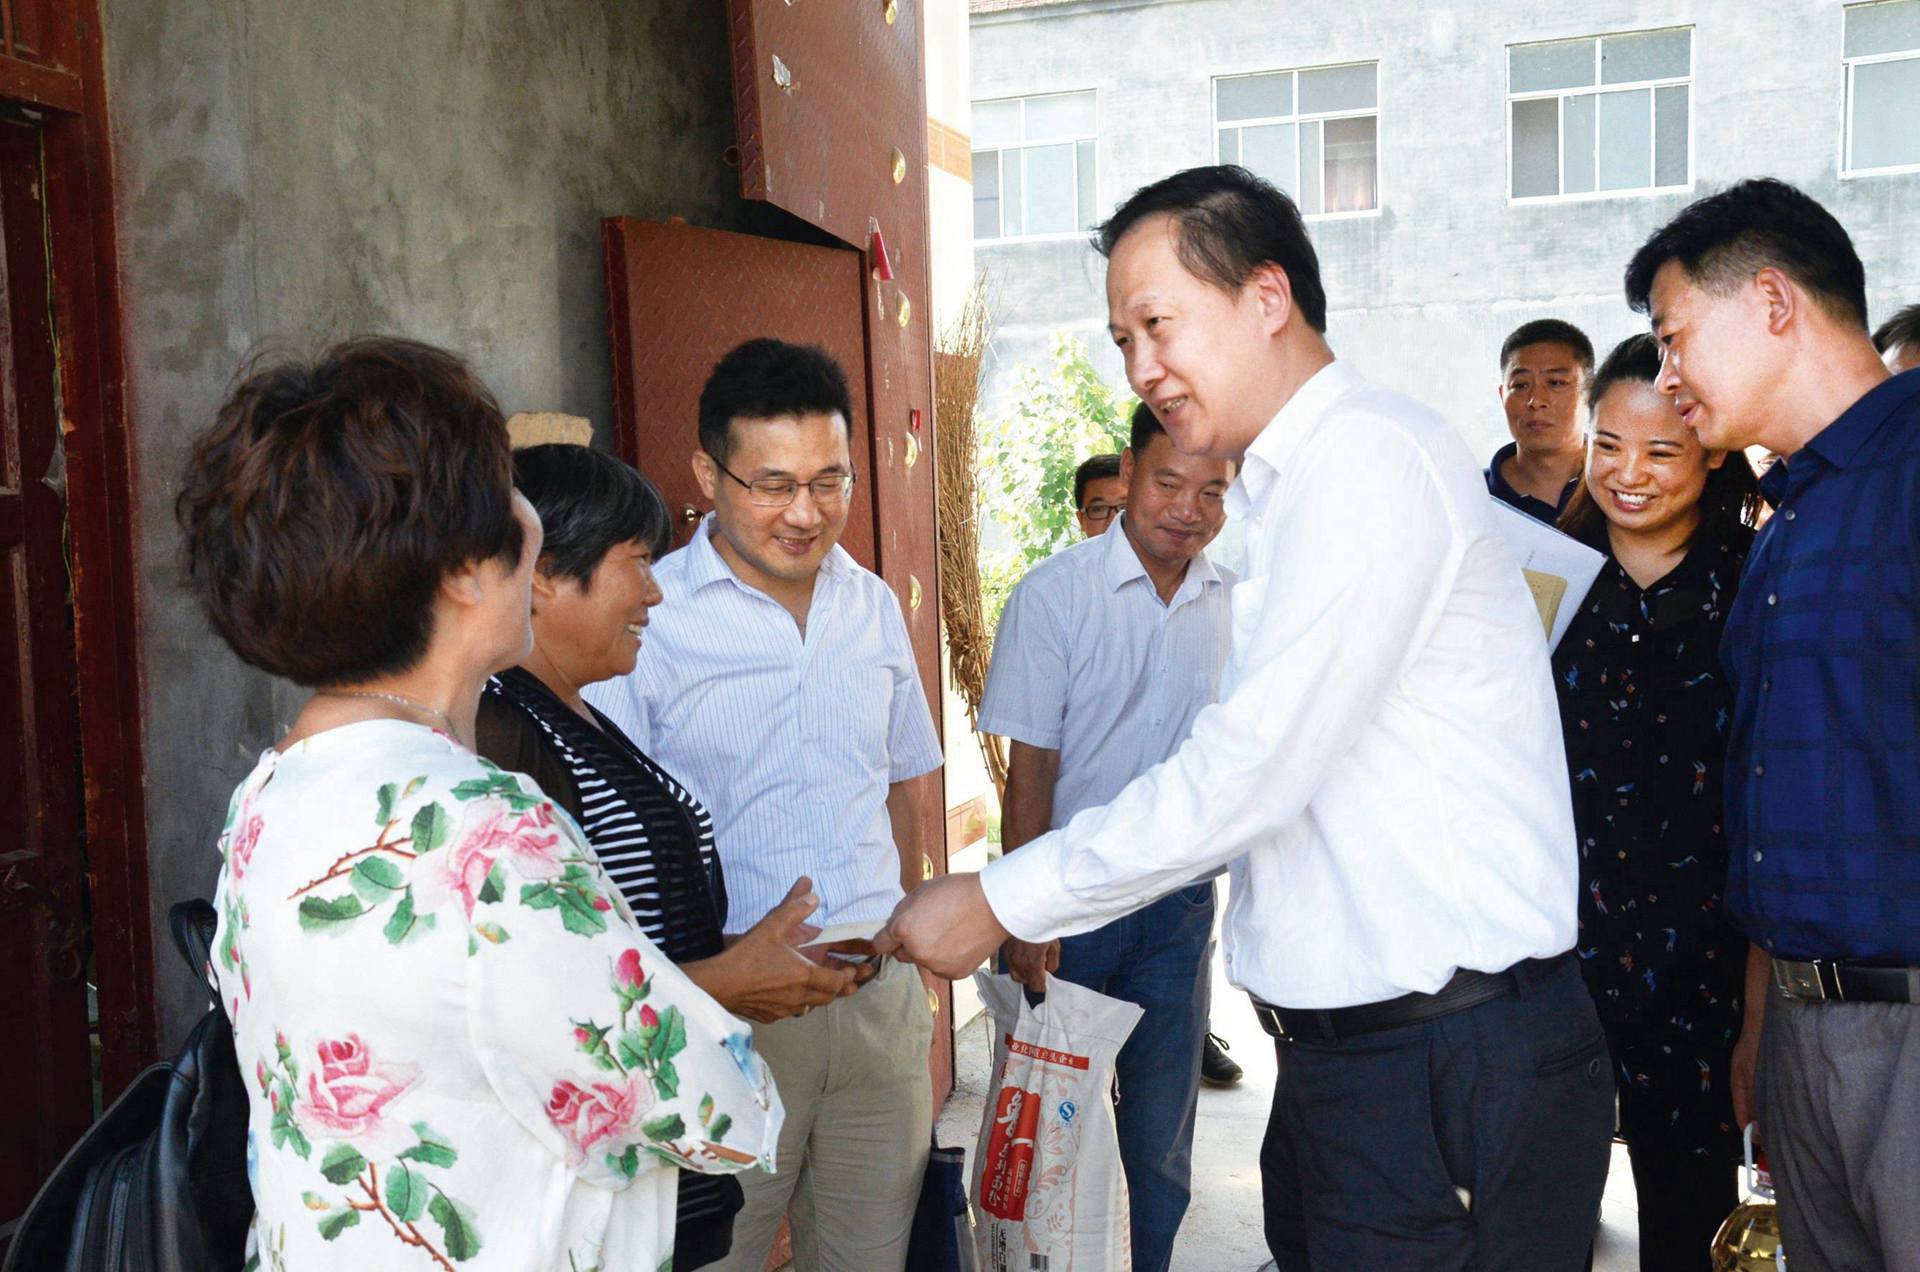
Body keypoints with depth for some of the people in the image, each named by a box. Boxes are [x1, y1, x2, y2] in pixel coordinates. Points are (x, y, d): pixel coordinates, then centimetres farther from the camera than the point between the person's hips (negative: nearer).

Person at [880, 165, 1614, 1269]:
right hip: (1341, 1046, 9)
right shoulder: (1286, 493, 15)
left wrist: (1001, 902, -12)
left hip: (1458, 1065, -9)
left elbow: (1248, 775, -21)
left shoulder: (1368, 456, -16)